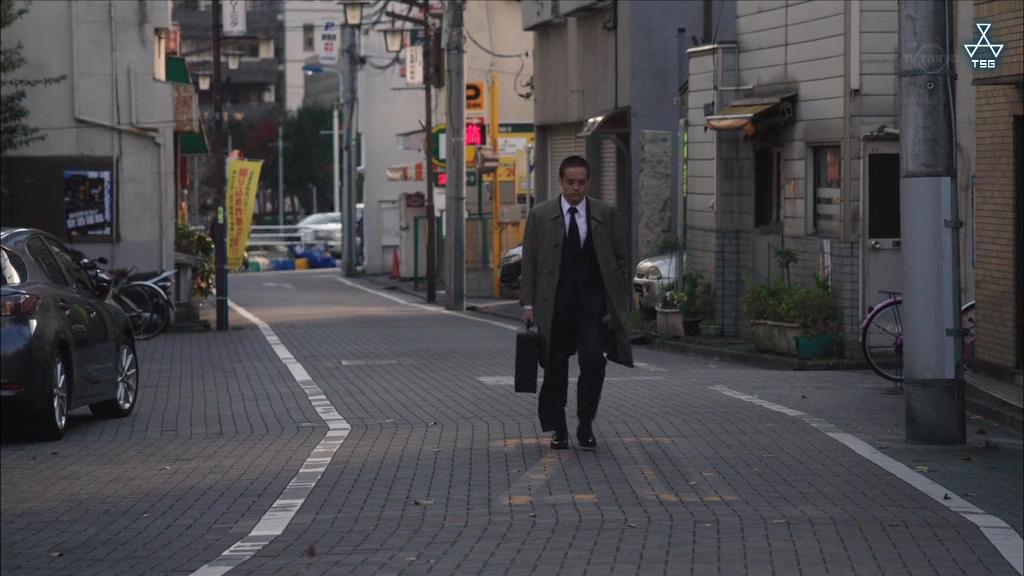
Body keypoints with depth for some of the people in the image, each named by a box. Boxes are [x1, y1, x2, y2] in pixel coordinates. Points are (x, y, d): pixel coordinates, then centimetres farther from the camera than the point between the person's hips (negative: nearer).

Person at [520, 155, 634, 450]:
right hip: (554, 302, 0)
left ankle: (586, 426, 2)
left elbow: (619, 259, 9)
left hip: (592, 301, 0)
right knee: (555, 368, 6)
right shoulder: (540, 215, 3)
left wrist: (619, 301, 3)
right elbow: (529, 262, 4)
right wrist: (528, 304, -2)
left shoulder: (605, 213, 5)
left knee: (594, 362, -12)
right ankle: (558, 430, 17)